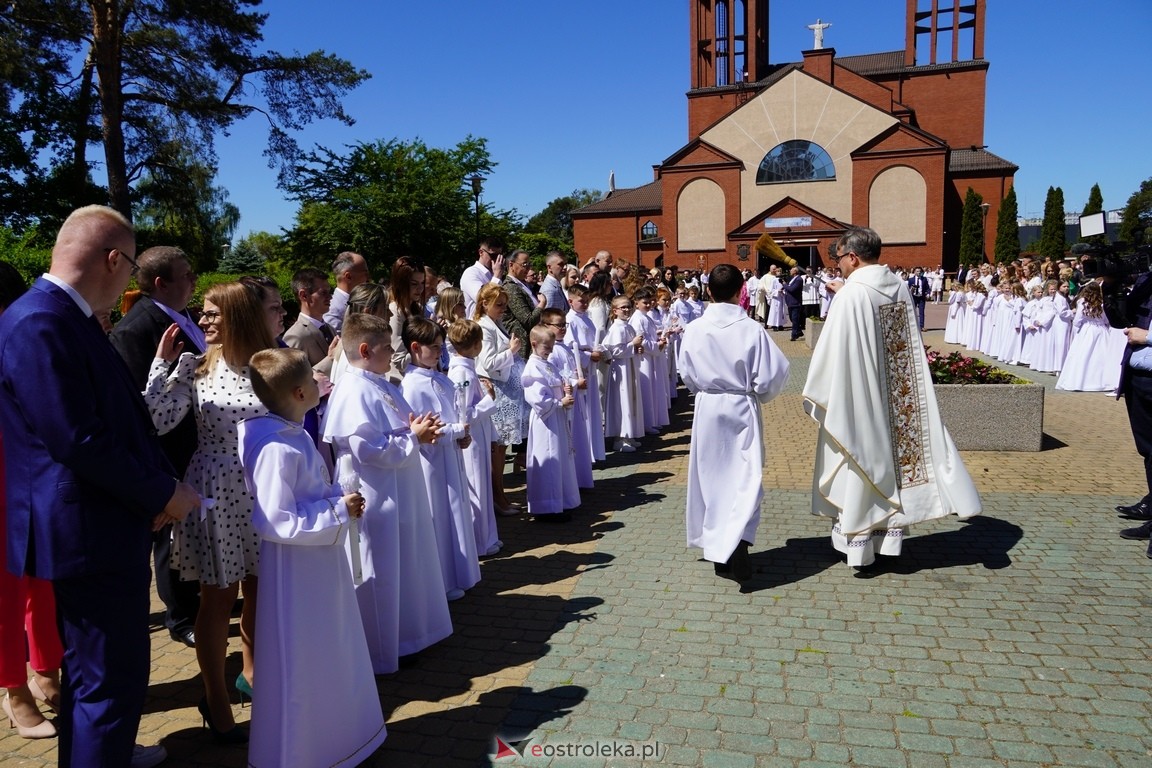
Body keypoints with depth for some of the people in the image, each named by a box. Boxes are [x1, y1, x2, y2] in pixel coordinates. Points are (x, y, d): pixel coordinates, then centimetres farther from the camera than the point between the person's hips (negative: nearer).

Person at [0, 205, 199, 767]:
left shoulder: (61, 317, 11)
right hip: (89, 534, -11)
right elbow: (78, 441, -25)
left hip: (92, 527, 11)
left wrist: (162, 484, 1)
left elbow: (115, 418, 12)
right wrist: (164, 493, -14)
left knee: (91, 668, 27)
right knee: (112, 678, 1)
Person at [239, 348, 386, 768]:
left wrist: (339, 500, 1)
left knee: (329, 656, 23)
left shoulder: (296, 435, 4)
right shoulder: (278, 449, -26)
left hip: (321, 566, 10)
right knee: (300, 666, 8)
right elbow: (277, 523, -28)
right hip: (297, 574, -10)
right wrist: (339, 512, -22)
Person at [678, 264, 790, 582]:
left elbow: (686, 375, 2)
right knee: (745, 477, 3)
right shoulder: (752, 329, -14)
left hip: (707, 408, 3)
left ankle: (716, 547, 27)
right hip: (742, 408, -2)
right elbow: (772, 375, -12)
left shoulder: (694, 329, -8)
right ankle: (736, 543, -17)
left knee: (711, 476, 15)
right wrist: (760, 393, 8)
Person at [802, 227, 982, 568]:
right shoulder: (900, 288, 2)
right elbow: (909, 346, 12)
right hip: (895, 399, 6)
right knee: (890, 456, 15)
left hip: (858, 399, -6)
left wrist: (815, 394, -6)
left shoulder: (850, 295, -18)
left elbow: (832, 352, -16)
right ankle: (890, 535, 26)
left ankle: (858, 543, 15)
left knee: (861, 464, 5)